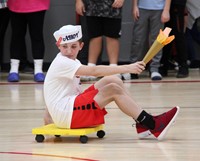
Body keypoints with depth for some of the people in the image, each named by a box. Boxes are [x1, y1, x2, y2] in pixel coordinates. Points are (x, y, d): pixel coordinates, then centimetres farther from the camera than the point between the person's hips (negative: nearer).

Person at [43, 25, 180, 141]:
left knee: (113, 80, -1)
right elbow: (94, 71, -28)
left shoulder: (72, 63, 16)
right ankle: (154, 126, -20)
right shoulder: (62, 63, -17)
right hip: (65, 115, -9)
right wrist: (127, 68, -33)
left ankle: (142, 124, -4)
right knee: (113, 89, -18)